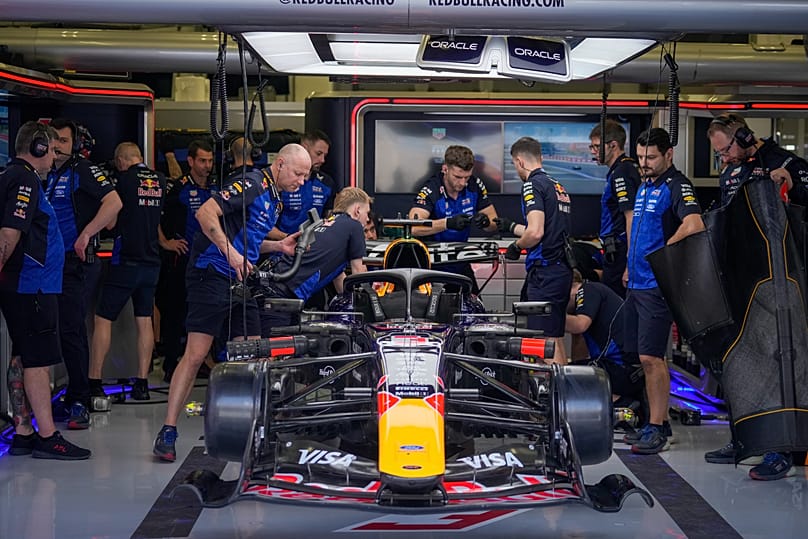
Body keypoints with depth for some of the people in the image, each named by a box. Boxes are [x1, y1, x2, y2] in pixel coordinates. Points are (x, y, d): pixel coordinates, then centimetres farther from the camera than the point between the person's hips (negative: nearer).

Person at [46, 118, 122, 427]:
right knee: (64, 331, 12)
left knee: (70, 330, -11)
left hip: (76, 263, -8)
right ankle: (75, 398, 20)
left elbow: (114, 202, -19)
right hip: (53, 263, 8)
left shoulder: (82, 171, -7)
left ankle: (79, 403, -7)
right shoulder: (47, 176, 17)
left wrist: (85, 235, -20)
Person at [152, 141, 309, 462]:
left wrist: (278, 246, 12)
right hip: (211, 275, -9)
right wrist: (232, 253, -24)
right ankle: (168, 432, -8)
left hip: (240, 282, 9)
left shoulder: (274, 199, 20)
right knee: (196, 354, -11)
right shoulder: (252, 183, -10)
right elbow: (206, 213, -20)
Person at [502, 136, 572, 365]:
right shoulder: (558, 187, 17)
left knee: (547, 340, -8)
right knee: (556, 338, 15)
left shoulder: (533, 185, -10)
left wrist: (516, 246, -2)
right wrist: (510, 227, 38)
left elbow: (535, 233, -22)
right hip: (562, 268, 9)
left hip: (545, 272, -9)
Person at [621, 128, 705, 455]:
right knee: (643, 358, 12)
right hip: (637, 283, 9)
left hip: (657, 285, -9)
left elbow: (694, 226, -28)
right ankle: (656, 424, 19)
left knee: (651, 357, -10)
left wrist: (663, 252, -17)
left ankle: (657, 430, -5)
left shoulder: (677, 186, -11)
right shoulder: (643, 187, 18)